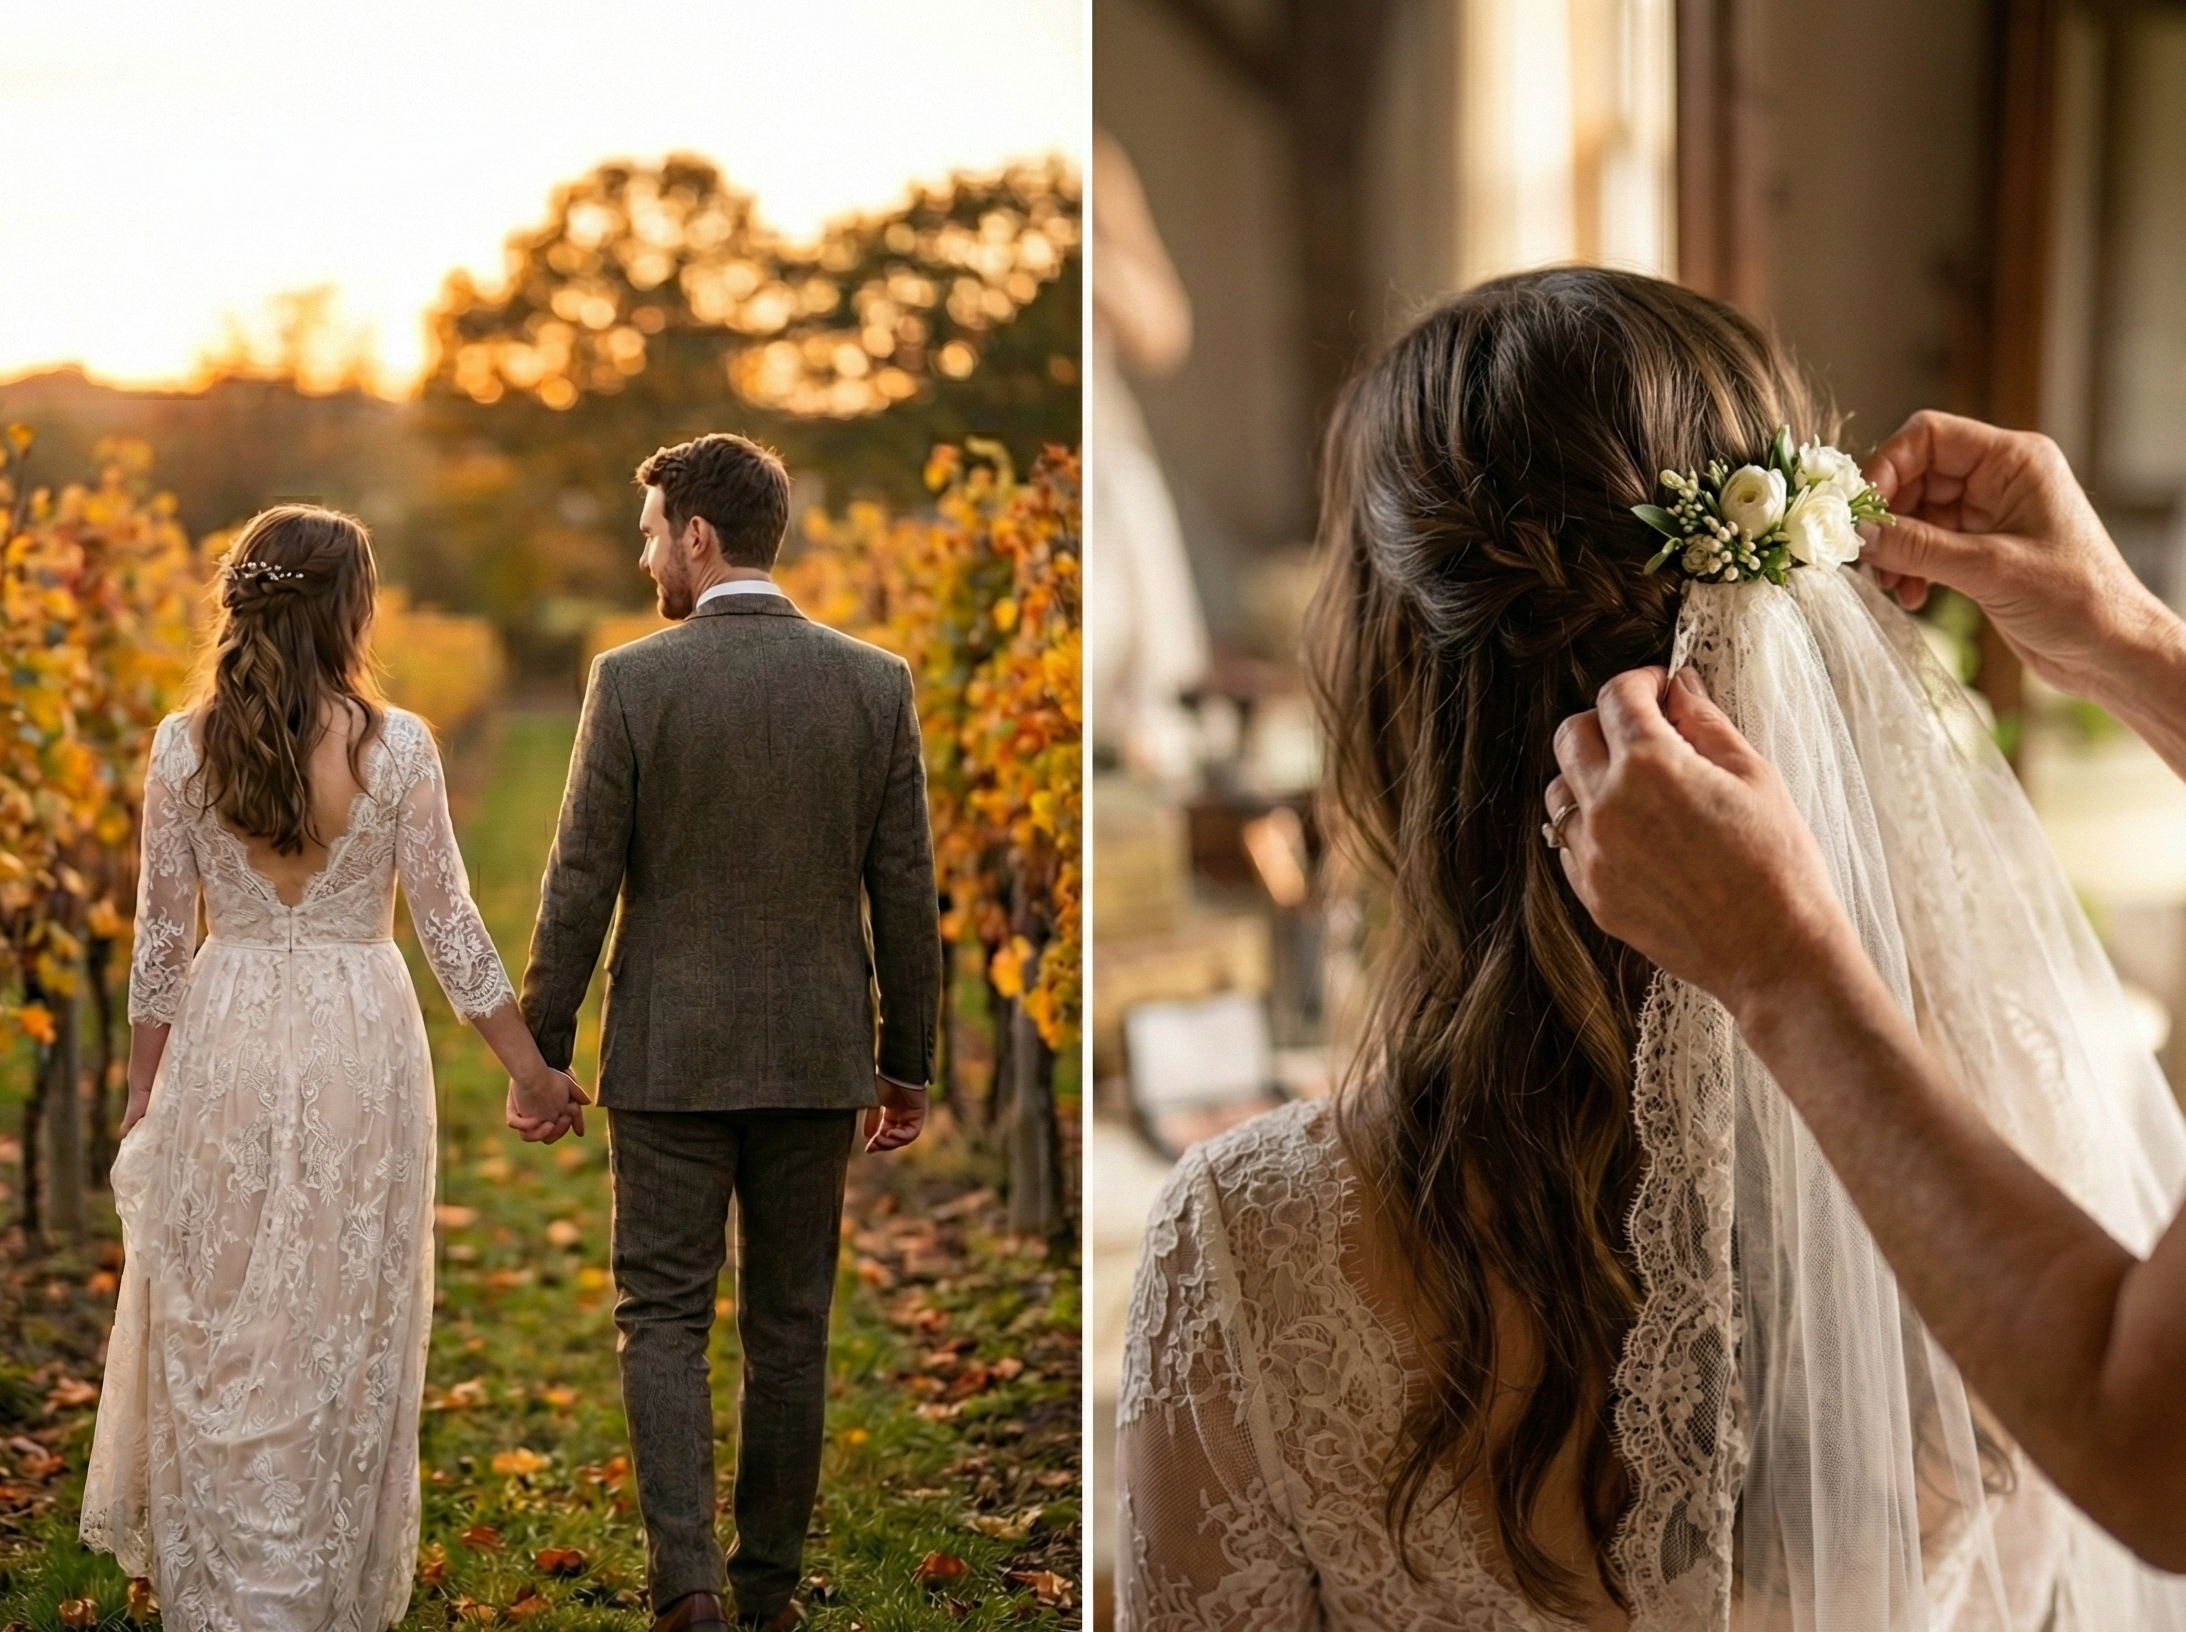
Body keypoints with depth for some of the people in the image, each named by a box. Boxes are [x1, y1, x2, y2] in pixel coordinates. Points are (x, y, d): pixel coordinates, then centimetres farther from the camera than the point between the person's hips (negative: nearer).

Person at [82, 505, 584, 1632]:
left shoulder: (185, 745, -4)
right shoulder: (395, 745, -8)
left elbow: (160, 937, 0)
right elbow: (448, 927, -5)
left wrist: (143, 1091, 11)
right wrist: (531, 1073, 4)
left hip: (222, 1044, 1)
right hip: (361, 1043, -1)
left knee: (217, 1336, 14)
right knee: (343, 1335, 10)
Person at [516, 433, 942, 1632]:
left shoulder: (633, 680, -9)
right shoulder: (876, 683, -1)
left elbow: (580, 886, -8)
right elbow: (906, 895, 1)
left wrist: (541, 1049, 2)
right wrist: (907, 1066, 10)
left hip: (670, 1051, -2)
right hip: (816, 1053, 3)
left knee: (664, 1315, 6)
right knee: (790, 1324, 13)